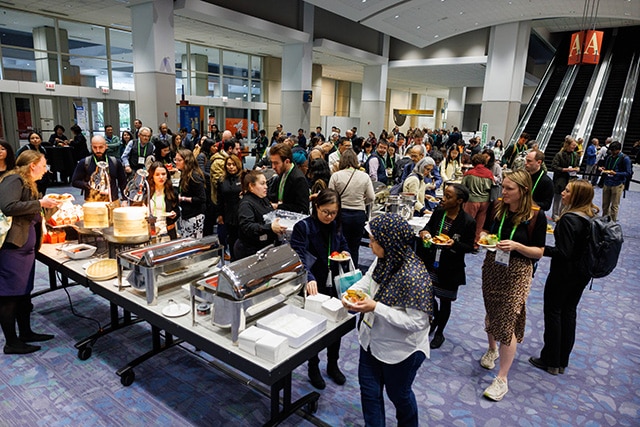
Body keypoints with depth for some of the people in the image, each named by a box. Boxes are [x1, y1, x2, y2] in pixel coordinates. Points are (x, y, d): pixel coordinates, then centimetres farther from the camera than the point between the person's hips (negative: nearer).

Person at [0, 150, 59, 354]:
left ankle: (26, 333, 28)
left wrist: (47, 204, 12)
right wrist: (39, 203, -19)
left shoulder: (27, 184, 18)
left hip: (25, 246, 10)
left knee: (24, 291, 16)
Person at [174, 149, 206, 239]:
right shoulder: (183, 175, 10)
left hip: (194, 217, -9)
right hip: (184, 216, 9)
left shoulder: (194, 177, -17)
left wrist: (183, 198, -17)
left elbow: (202, 199, -20)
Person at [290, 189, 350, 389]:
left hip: (333, 285, 5)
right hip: (313, 287, -5)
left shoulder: (336, 226, 2)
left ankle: (333, 365, 38)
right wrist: (309, 278, -44)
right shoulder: (303, 227, -17)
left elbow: (343, 244, 19)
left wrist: (345, 253, -5)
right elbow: (298, 257, -28)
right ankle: (313, 369, 32)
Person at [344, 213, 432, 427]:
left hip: (401, 349, -6)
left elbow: (417, 322, -30)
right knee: (369, 390, 21)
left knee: (398, 394, 22)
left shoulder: (414, 277, -34)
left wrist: (376, 308, -33)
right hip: (372, 339, 6)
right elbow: (368, 278, 6)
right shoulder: (384, 259, -13)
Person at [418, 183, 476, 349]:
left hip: (450, 269, -4)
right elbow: (429, 226, 10)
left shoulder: (468, 222, -19)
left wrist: (454, 244, -28)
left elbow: (469, 246, -10)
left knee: (445, 301, 15)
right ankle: (435, 318, 49)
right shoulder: (438, 212, -8)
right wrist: (424, 232, -13)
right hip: (430, 265, 4)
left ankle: (439, 333, 38)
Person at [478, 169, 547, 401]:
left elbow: (539, 252, -9)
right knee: (491, 311, 18)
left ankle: (502, 379, 11)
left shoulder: (536, 216, -14)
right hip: (492, 266, 4)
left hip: (517, 272, -4)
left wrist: (516, 246, -25)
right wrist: (483, 238, -12)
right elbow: (486, 230, 11)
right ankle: (492, 349, 48)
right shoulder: (497, 206, -4)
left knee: (508, 321, -2)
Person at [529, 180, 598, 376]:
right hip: (583, 273, 8)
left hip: (564, 273, -8)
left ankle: (551, 361, 19)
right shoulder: (594, 215, 0)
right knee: (569, 312, 17)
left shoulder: (568, 219, -25)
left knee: (553, 312, 7)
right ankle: (563, 361, 29)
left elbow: (563, 253, -25)